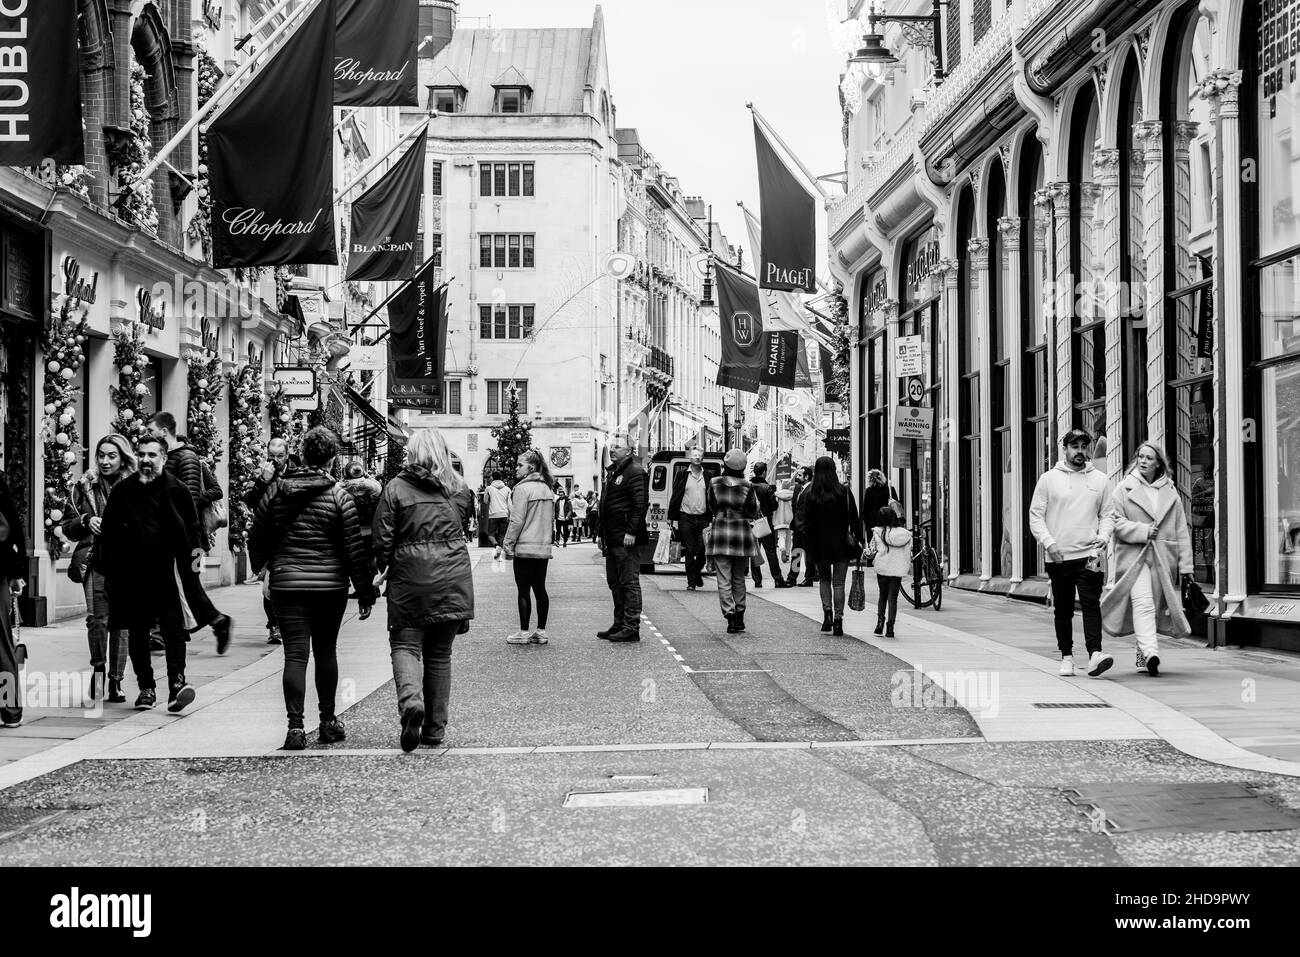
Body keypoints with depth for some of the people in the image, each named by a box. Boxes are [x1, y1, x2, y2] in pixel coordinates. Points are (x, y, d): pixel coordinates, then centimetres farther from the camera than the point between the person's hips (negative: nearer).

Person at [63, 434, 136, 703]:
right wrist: (86, 520, -6)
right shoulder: (85, 486, 10)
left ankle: (115, 681, 11)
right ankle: (98, 666, 7)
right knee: (97, 618, -16)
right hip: (94, 561, 0)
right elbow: (68, 529, 13)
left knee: (120, 622, 0)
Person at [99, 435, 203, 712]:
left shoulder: (176, 490, 1)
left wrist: (195, 548, -3)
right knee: (136, 633, 8)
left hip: (166, 572, -2)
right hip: (130, 573, 2)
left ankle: (177, 681, -14)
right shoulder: (122, 490, 5)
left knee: (173, 627, -12)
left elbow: (193, 524, 12)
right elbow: (108, 531, 8)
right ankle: (146, 687, 17)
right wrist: (108, 569, 4)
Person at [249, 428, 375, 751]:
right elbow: (355, 546, -7)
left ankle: (295, 727, -8)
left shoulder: (277, 490, 0)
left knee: (295, 654, 0)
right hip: (330, 584, -1)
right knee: (326, 651, 15)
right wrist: (365, 592, 0)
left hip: (286, 582, 1)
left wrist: (260, 565, 29)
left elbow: (256, 533, 9)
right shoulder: (338, 494, -6)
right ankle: (328, 722, 22)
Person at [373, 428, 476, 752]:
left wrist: (383, 567, 11)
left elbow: (383, 538, -4)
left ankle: (411, 701, -26)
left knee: (405, 644, 3)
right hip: (452, 578, 3)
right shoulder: (459, 488, 5)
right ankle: (435, 729, 15)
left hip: (409, 579, -3)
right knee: (440, 653, 11)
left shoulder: (396, 488, -4)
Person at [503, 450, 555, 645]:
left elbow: (517, 521, -14)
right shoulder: (546, 489, 11)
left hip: (525, 548, -7)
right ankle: (541, 631, 12)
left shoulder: (523, 488, -12)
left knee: (524, 591, -1)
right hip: (544, 548, 7)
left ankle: (524, 632, 2)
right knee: (540, 589, 10)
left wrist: (508, 545, -8)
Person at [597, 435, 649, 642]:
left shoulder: (635, 472, -12)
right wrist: (603, 534, 20)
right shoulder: (612, 471, 18)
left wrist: (631, 532, -23)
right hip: (613, 538, 10)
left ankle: (631, 628, -2)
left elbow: (641, 504, -19)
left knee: (629, 583, -5)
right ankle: (619, 624, 23)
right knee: (615, 583, 15)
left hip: (627, 539, -10)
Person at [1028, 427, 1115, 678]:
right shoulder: (1049, 479, 4)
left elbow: (1107, 514, 12)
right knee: (1063, 609, 7)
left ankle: (1095, 654, -21)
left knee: (1091, 605, -13)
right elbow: (1035, 516, 3)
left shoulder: (1100, 479, 9)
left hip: (1089, 555, 0)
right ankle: (1066, 657, 15)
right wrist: (1049, 542, -10)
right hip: (1058, 557, 0)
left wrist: (1103, 536, -8)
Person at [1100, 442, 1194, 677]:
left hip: (1163, 558, 3)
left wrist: (1185, 564, 6)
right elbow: (1116, 521, -1)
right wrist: (1143, 531, -13)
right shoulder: (1124, 489, 5)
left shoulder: (1170, 491, 12)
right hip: (1133, 555, -3)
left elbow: (1181, 530, 12)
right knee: (1143, 603, -19)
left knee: (1154, 608, 8)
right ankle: (1150, 653, -31)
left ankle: (1142, 656, 21)